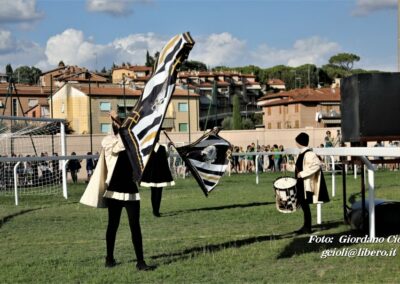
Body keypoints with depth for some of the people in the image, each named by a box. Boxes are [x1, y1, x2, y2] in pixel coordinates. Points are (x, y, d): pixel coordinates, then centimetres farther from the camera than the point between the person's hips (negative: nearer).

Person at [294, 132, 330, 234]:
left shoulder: (308, 154, -17)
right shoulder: (302, 153, 11)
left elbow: (316, 165, -27)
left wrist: (302, 174, -24)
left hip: (306, 184, -9)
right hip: (302, 183, 9)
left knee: (305, 204, -5)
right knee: (303, 204, 13)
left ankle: (307, 228, 3)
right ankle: (306, 226, 22)